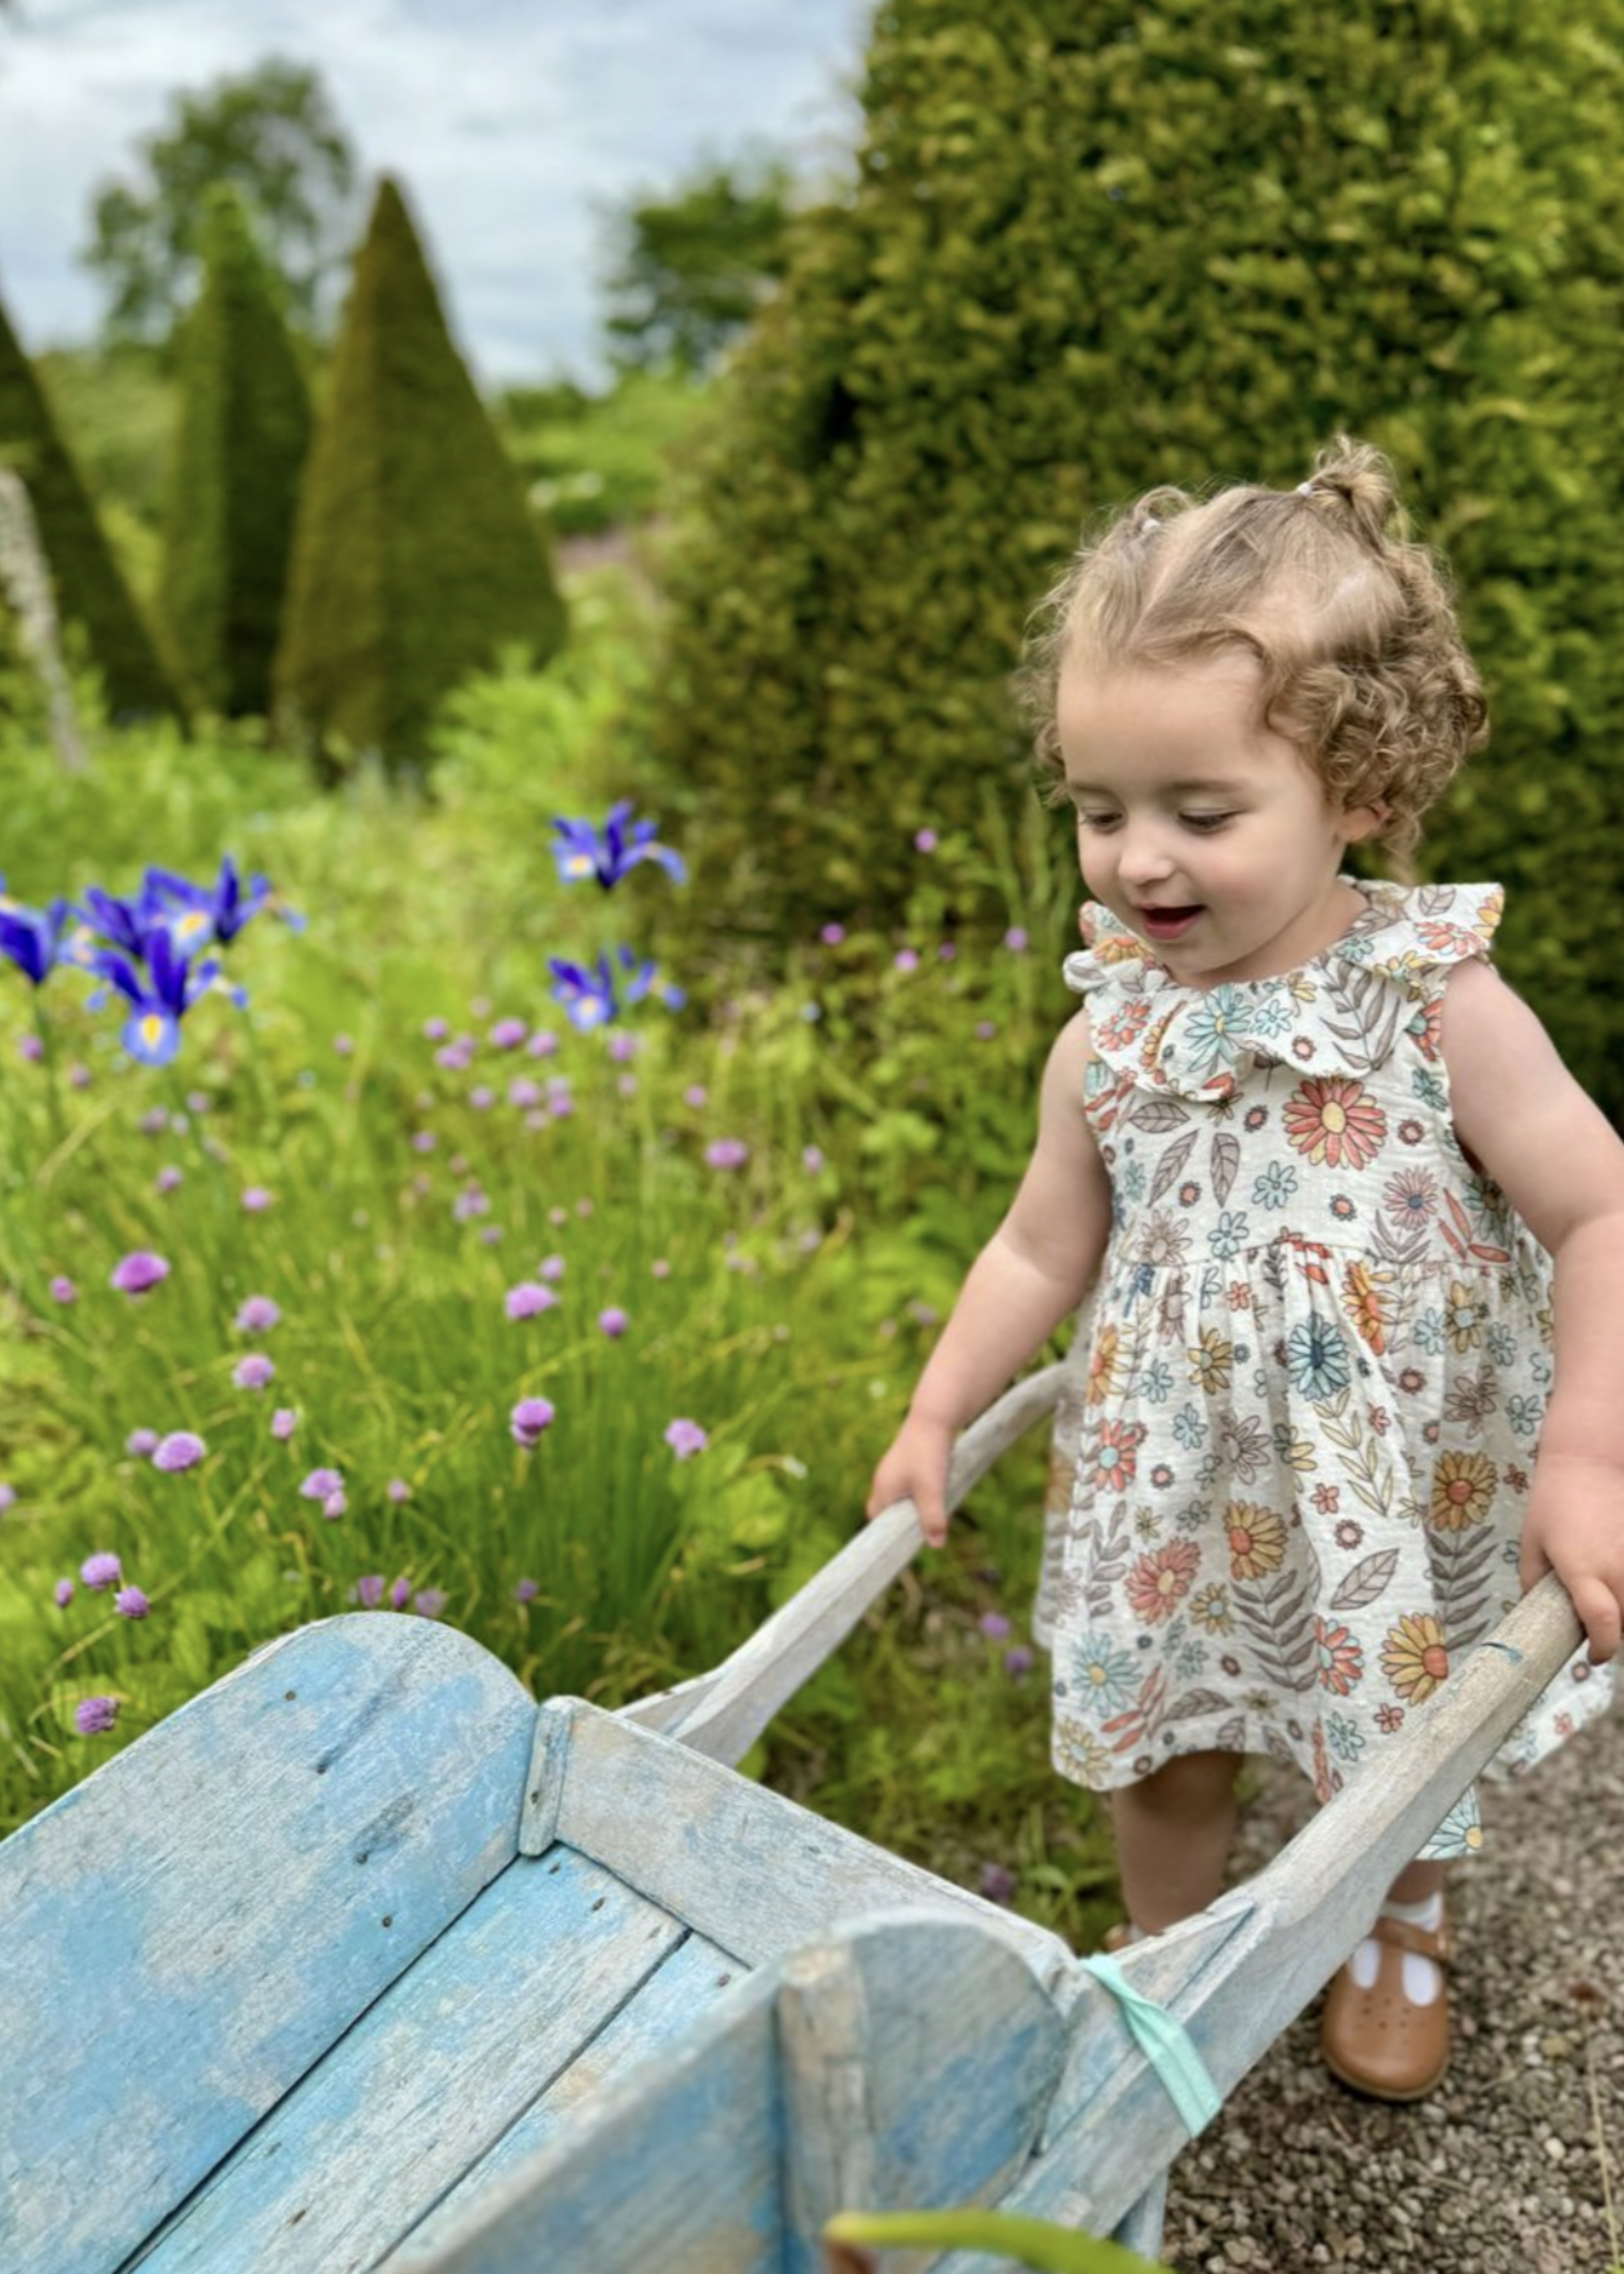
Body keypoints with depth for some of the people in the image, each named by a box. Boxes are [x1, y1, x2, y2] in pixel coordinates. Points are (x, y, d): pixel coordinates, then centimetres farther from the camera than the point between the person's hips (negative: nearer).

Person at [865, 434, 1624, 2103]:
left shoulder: (1439, 1010, -21)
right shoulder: (1111, 1041, -11)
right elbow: (1044, 1247, 2)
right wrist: (937, 1415, 1)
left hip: (1406, 1492, -2)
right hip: (1183, 1490, 2)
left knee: (1410, 1740, 22)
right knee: (1151, 1738, 17)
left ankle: (1399, 1936, 56)